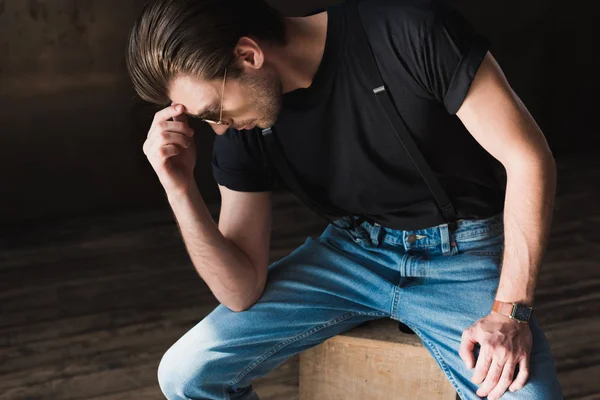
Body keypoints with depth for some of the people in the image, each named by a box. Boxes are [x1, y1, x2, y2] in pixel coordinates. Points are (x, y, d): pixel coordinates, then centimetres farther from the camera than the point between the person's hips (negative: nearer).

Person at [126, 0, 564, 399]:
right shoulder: (242, 133, -7)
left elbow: (528, 157, -18)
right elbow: (242, 290, -5)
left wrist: (510, 311, -20)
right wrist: (180, 188, -20)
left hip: (463, 254, -4)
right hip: (353, 251, 4)